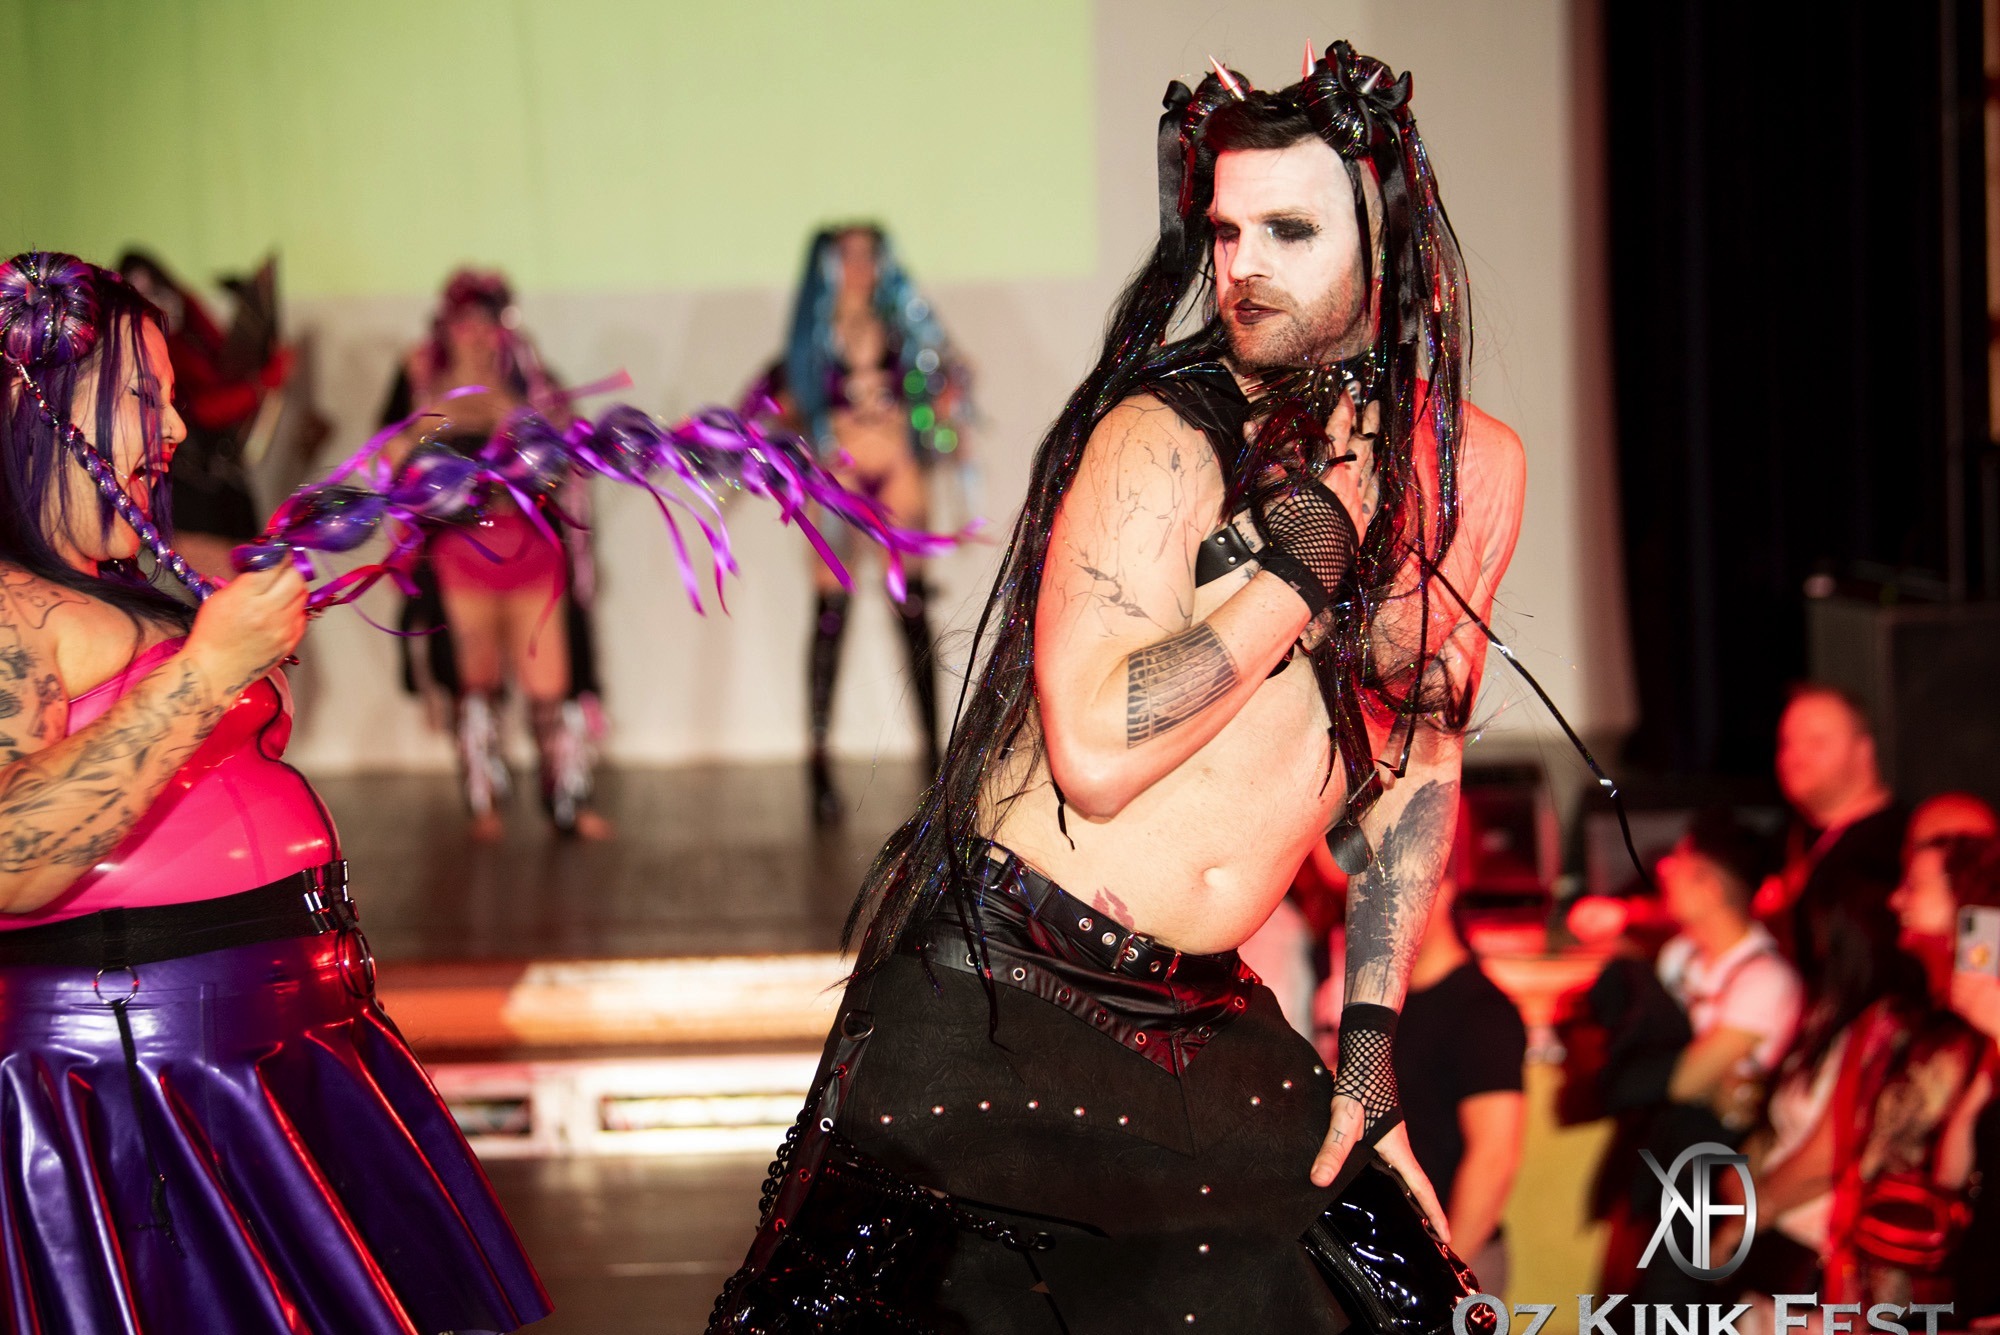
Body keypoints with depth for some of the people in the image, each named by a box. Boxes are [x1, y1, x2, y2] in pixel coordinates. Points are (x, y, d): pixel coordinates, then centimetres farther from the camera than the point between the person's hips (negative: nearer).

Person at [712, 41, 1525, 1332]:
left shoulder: (1473, 470, 5)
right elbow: (1095, 752, -24)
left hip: (1202, 1016, 5)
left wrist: (1370, 1044, 11)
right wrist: (1306, 561, -19)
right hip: (993, 995, -5)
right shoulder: (1163, 439, -13)